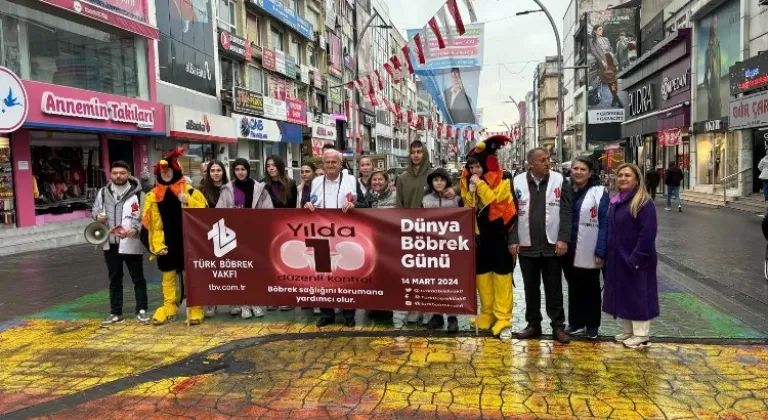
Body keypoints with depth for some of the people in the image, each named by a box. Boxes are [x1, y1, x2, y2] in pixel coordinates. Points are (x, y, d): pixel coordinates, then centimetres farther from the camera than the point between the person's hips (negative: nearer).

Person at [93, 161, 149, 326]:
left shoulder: (137, 192, -7)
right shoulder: (104, 192, 7)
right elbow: (95, 209, 18)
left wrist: (136, 229, -22)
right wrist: (98, 216, -5)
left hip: (132, 243, -4)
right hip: (111, 243, 4)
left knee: (138, 278, 5)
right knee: (114, 280, 13)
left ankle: (141, 311, 16)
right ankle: (115, 313, 22)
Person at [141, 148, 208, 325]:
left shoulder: (190, 191, -1)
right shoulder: (153, 196, 4)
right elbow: (153, 224, 2)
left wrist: (189, 202, -21)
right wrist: (158, 244, -7)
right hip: (167, 244, 3)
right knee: (167, 276, 11)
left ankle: (196, 308, 10)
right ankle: (169, 306, 22)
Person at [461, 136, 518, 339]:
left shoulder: (501, 181, -9)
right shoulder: (468, 183, 7)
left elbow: (496, 203, -19)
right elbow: (467, 210, 7)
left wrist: (481, 185, -18)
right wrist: (471, 192, -10)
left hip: (498, 236, -5)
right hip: (479, 236, 5)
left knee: (501, 277, -4)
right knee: (482, 276, 9)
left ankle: (503, 321, 1)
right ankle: (487, 316, 21)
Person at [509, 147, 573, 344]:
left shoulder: (559, 180, -1)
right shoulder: (518, 182, 1)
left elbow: (565, 212, -3)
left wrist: (563, 239, -11)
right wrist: (512, 240, -5)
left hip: (552, 245, -1)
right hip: (526, 246, 1)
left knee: (554, 289, 6)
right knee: (531, 288, 12)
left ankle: (558, 326, 15)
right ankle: (533, 324, 23)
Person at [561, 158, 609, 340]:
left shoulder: (599, 192, -8)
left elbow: (604, 223, -11)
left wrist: (601, 251, -16)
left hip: (589, 252, -4)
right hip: (569, 250, 4)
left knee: (591, 288, 11)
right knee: (573, 286, 16)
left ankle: (592, 324, 23)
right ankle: (575, 321, 29)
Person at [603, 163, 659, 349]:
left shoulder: (644, 203, -13)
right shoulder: (616, 201, 11)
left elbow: (648, 233, -19)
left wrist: (636, 258, -22)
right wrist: (608, 254, 12)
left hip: (636, 260, -8)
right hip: (617, 258, 8)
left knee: (638, 296, 1)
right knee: (622, 296, 14)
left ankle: (641, 335, 11)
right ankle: (628, 331, 26)